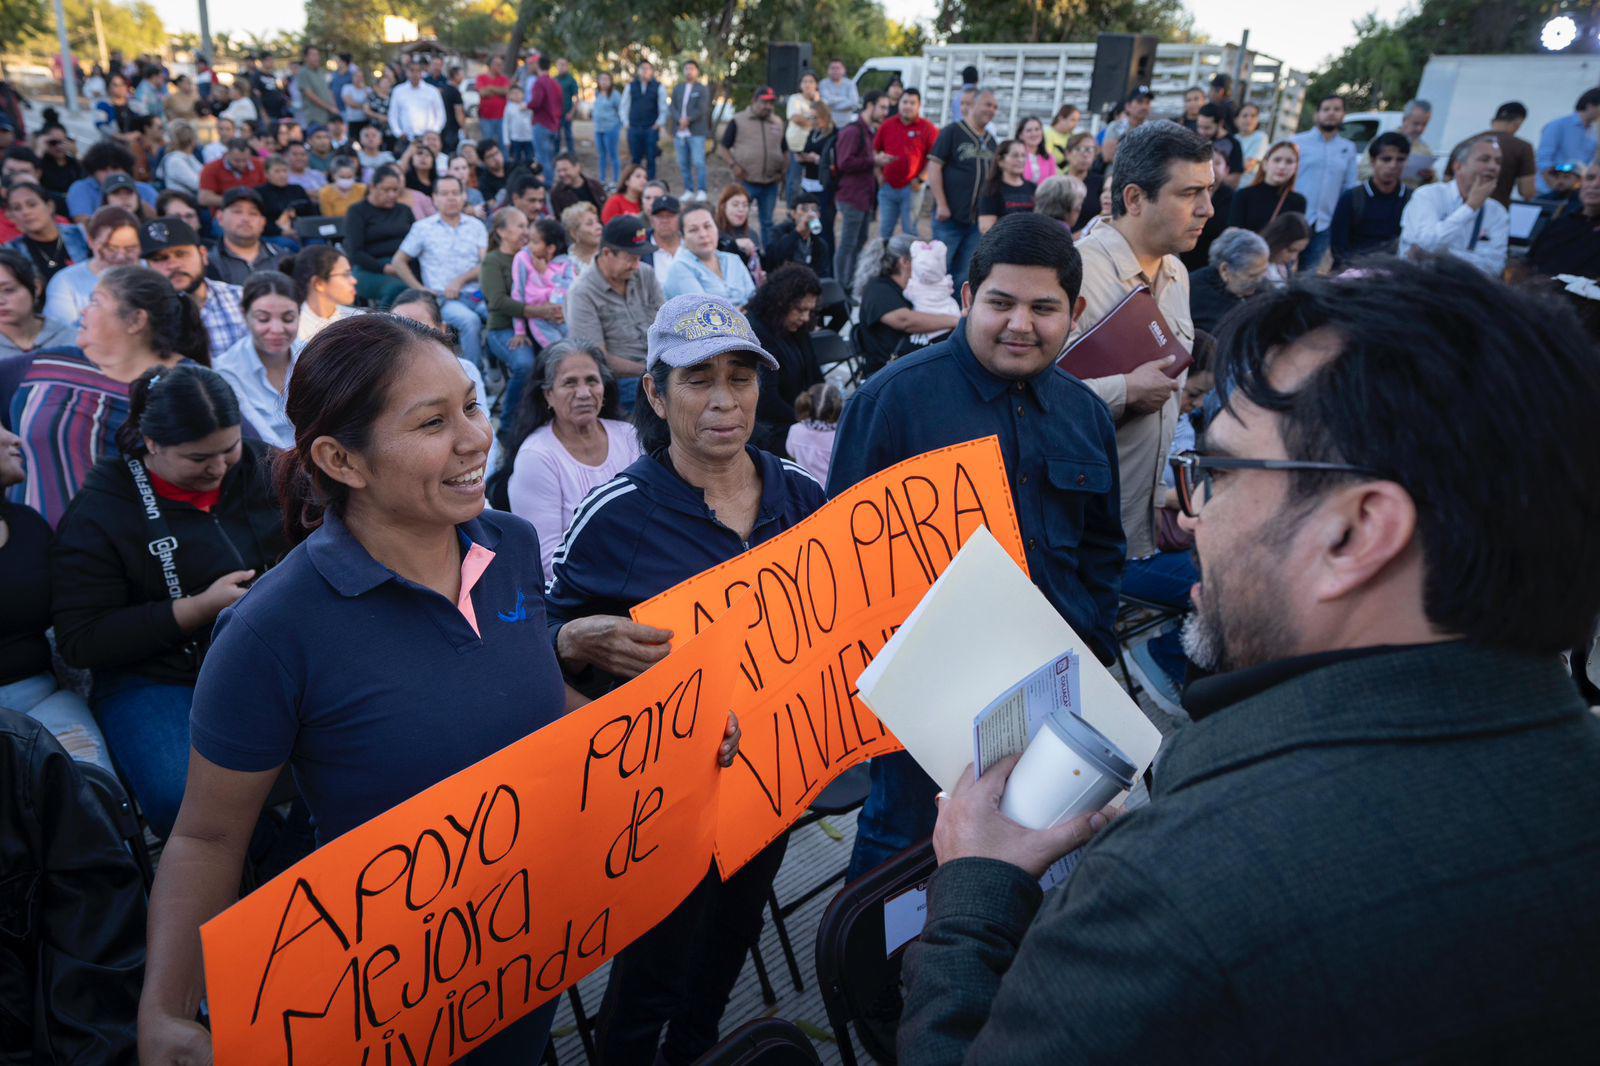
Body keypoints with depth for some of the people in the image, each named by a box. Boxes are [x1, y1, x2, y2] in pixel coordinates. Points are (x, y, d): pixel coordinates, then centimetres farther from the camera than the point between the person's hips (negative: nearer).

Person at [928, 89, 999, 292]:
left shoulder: (990, 141, 15)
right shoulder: (953, 131, -3)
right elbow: (934, 167, -9)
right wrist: (941, 205, -15)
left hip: (976, 220, 6)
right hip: (950, 216, -6)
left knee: (963, 274, 8)